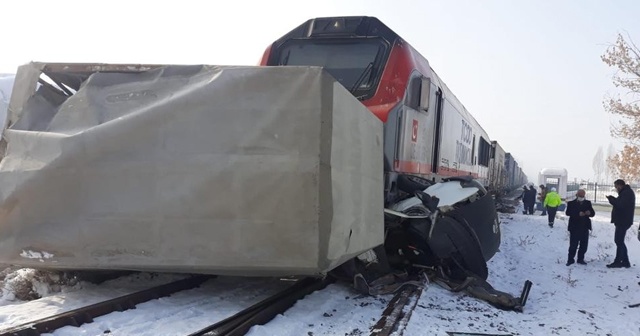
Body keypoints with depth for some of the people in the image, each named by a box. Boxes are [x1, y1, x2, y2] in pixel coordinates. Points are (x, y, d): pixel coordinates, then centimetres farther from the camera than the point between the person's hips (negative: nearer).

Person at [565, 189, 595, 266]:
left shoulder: (588, 203, 12)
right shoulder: (571, 203, 1)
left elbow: (593, 213, 8)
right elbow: (567, 212, -13)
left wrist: (589, 213, -17)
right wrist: (578, 214, -25)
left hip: (585, 228, 4)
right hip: (575, 228, -4)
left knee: (584, 245, 6)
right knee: (573, 245, -2)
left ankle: (580, 259, 18)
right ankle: (570, 259, 7)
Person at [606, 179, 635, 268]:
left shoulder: (627, 193, -15)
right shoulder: (625, 192, 19)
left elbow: (621, 205, -26)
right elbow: (620, 203, 19)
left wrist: (611, 199, -15)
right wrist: (612, 199, 4)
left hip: (623, 221, -11)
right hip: (622, 221, 11)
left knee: (619, 241, -8)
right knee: (619, 241, 14)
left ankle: (618, 261, -5)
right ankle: (625, 262, 17)